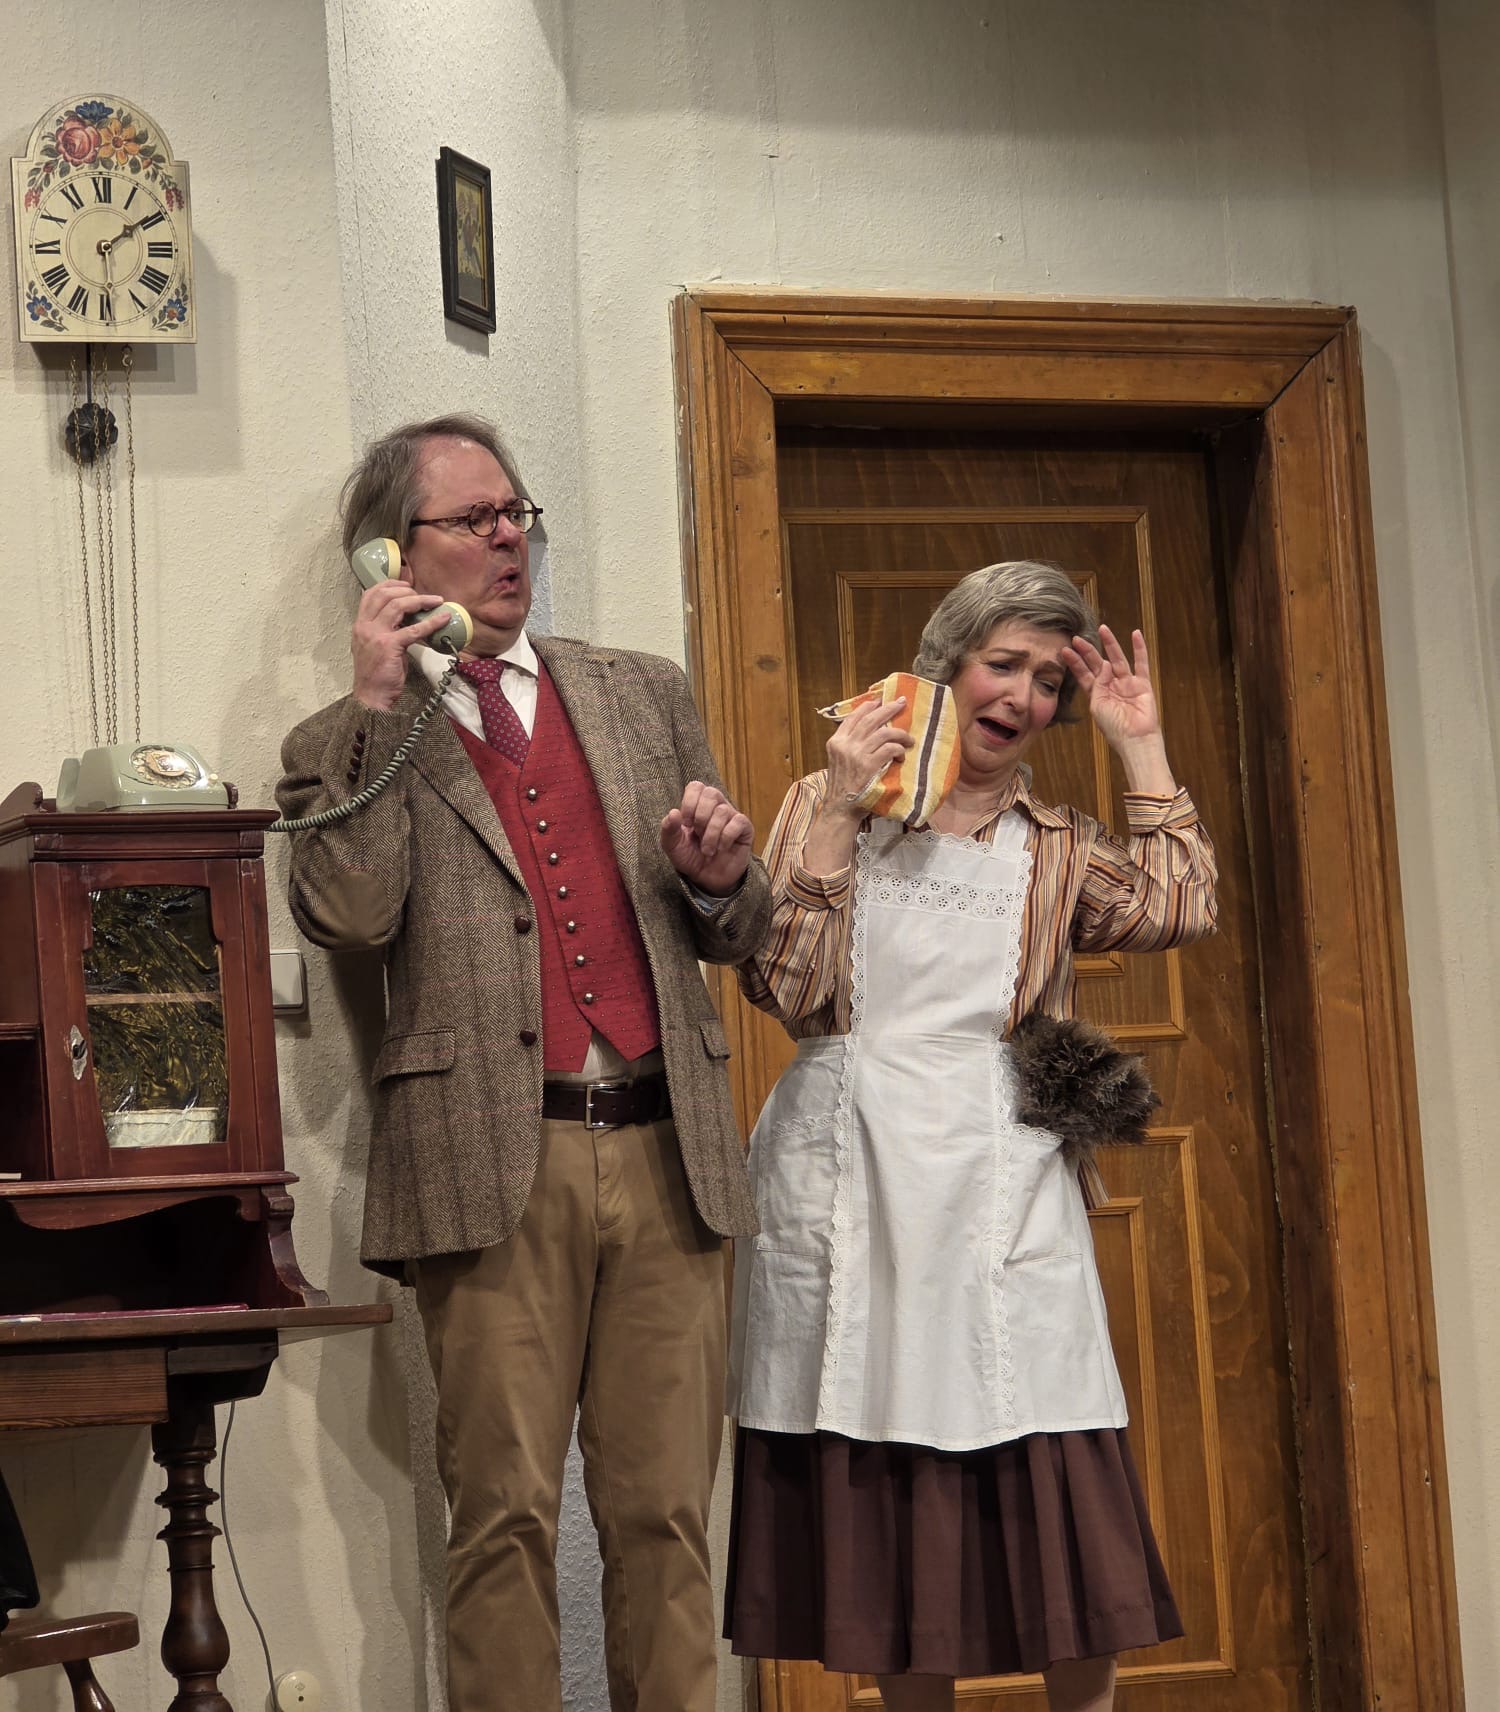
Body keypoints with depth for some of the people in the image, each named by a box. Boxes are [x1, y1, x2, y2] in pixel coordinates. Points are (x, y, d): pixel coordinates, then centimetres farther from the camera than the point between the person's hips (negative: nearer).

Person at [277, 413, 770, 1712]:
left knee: (665, 1514, 4)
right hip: (495, 1165, -3)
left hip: (666, 1152, 3)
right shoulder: (349, 744, 9)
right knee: (506, 1516, -1)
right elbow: (346, 916, -11)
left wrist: (717, 876, -3)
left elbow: (738, 934, 21)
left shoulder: (646, 695, 18)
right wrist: (381, 705, -9)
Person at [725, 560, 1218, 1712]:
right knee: (880, 1495, 3)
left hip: (998, 1185, 1)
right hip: (848, 1177, -1)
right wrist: (839, 809, -7)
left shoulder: (1059, 848, 15)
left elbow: (1180, 911, -6)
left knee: (1055, 1497, -5)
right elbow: (783, 983, -4)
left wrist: (1140, 744, 0)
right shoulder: (833, 807, 10)